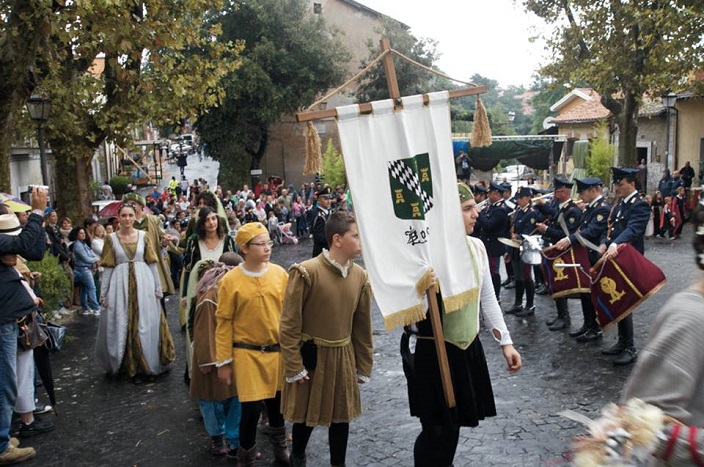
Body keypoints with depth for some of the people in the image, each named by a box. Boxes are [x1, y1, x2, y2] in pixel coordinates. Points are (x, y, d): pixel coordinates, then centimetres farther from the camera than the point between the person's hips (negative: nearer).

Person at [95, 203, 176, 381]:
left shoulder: (143, 236, 3)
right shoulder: (111, 238, 2)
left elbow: (152, 264, 5)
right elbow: (107, 267, 3)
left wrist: (158, 288, 3)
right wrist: (103, 294, 1)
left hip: (143, 284, 0)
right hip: (120, 285, 0)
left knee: (145, 325, 3)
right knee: (121, 327, 5)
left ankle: (146, 365, 15)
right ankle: (128, 366, 18)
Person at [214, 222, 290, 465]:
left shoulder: (280, 274, -3)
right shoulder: (230, 280, -10)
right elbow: (224, 322, -5)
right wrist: (224, 362, -4)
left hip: (278, 351, 3)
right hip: (247, 353, -2)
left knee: (277, 403, 17)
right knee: (251, 408, -1)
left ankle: (280, 447, 44)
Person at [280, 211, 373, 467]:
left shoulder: (360, 276, -3)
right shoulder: (306, 272, -19)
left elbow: (362, 324, 5)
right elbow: (289, 324, -14)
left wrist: (364, 366, 9)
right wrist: (294, 366, -12)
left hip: (343, 358, 4)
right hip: (310, 356, -4)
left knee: (342, 415, 14)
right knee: (306, 414, 14)